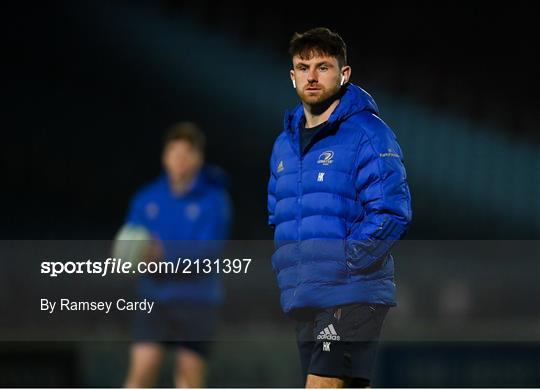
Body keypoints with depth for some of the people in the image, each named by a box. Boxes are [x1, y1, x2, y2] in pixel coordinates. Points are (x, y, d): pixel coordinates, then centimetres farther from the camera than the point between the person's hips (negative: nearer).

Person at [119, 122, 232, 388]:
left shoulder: (214, 200, -3)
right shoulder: (146, 199, 8)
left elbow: (207, 251, -13)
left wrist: (164, 253, -27)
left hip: (196, 300, -2)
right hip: (154, 296, 2)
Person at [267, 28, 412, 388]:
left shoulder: (367, 134, -5)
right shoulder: (285, 144, 18)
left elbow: (391, 213, -13)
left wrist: (341, 264, -15)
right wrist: (284, 266, 10)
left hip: (351, 294, -8)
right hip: (302, 300, 8)